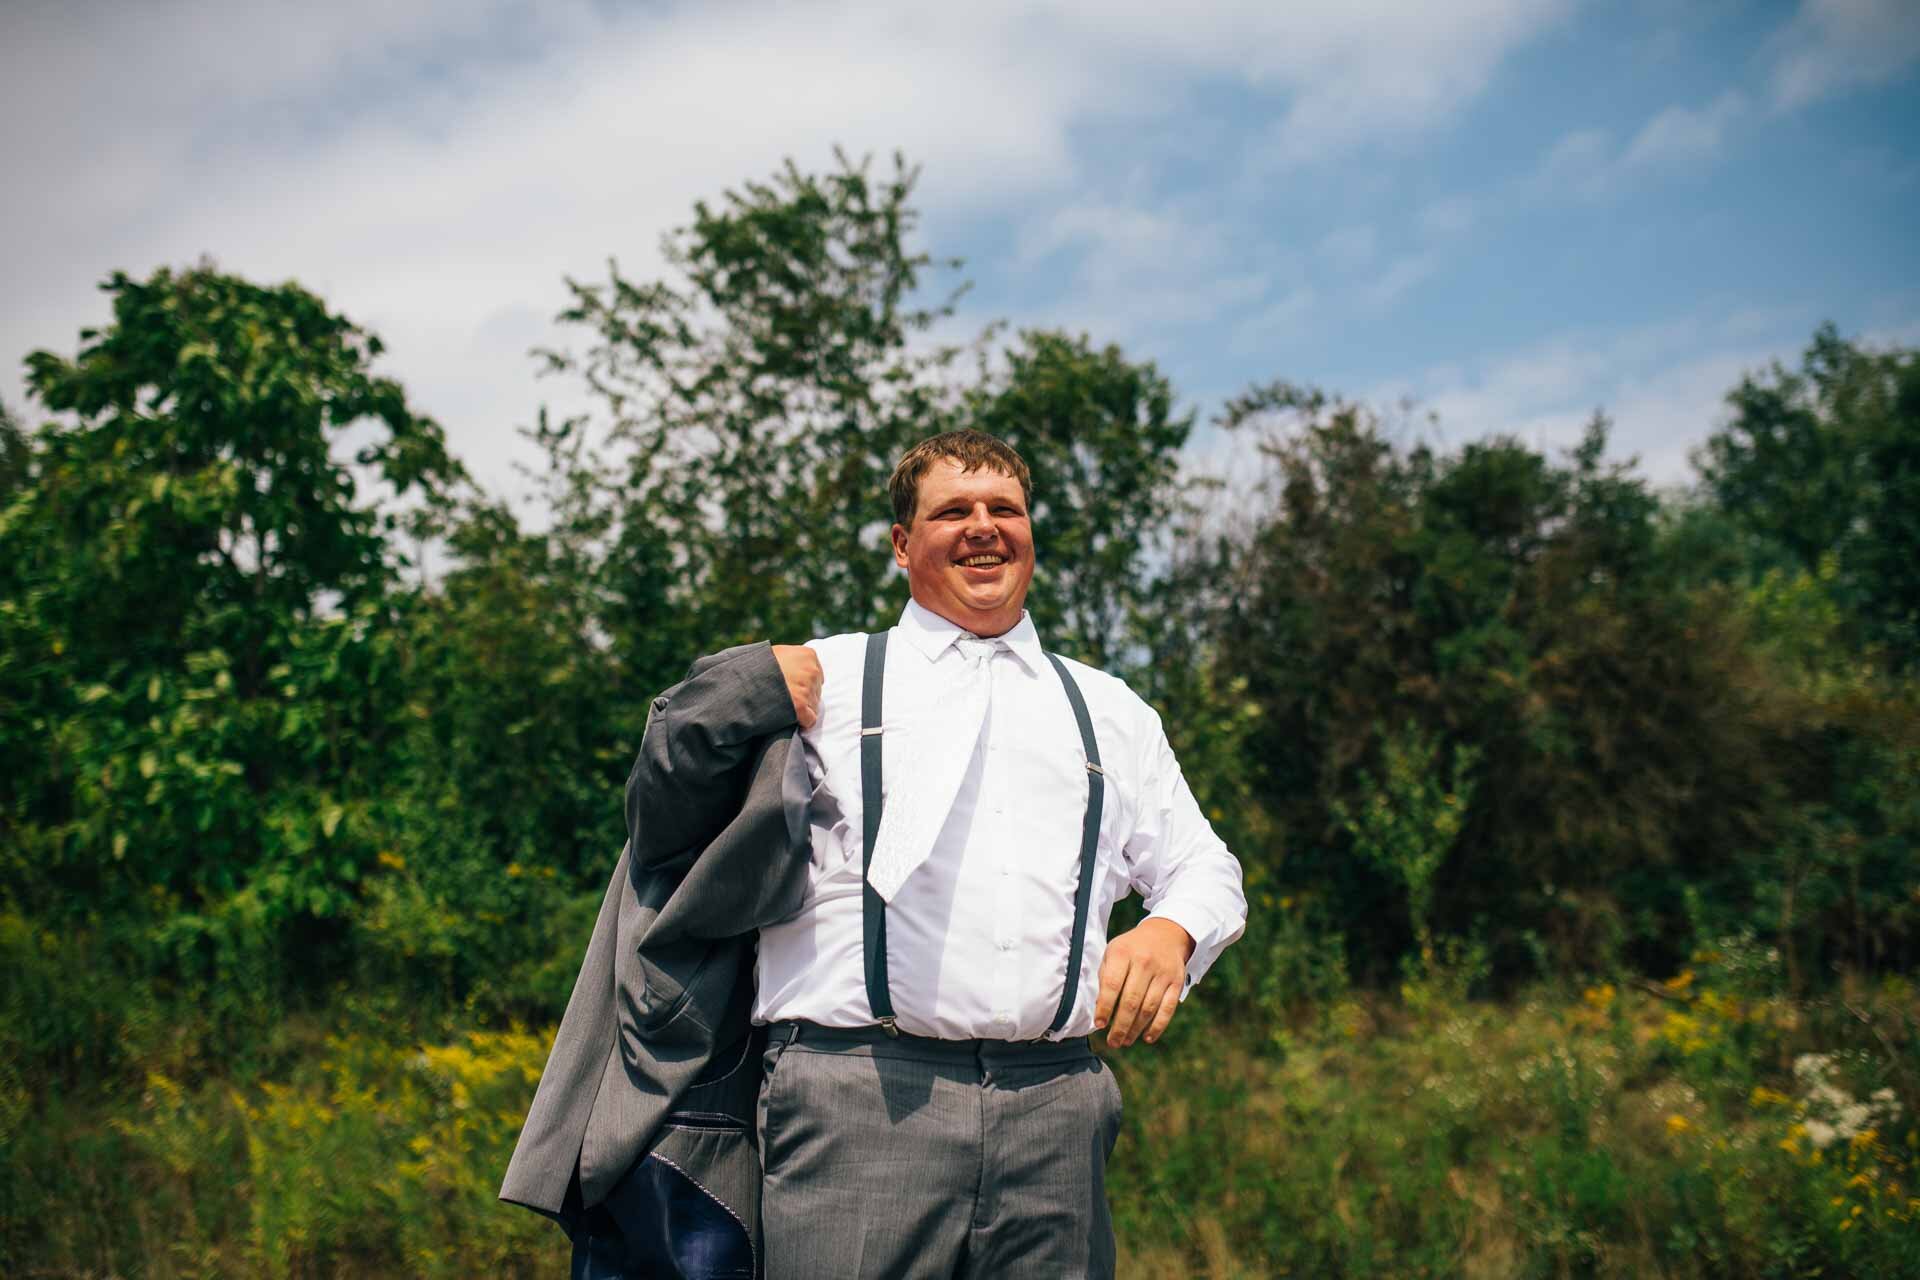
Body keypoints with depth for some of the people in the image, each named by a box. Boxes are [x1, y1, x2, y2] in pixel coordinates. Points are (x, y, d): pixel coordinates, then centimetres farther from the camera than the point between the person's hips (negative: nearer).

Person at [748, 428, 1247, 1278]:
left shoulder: (1111, 711, 23)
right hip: (859, 1102, -3)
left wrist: (1170, 931, 3)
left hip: (1056, 1107, 3)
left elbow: (1206, 868, 25)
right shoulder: (825, 680, 14)